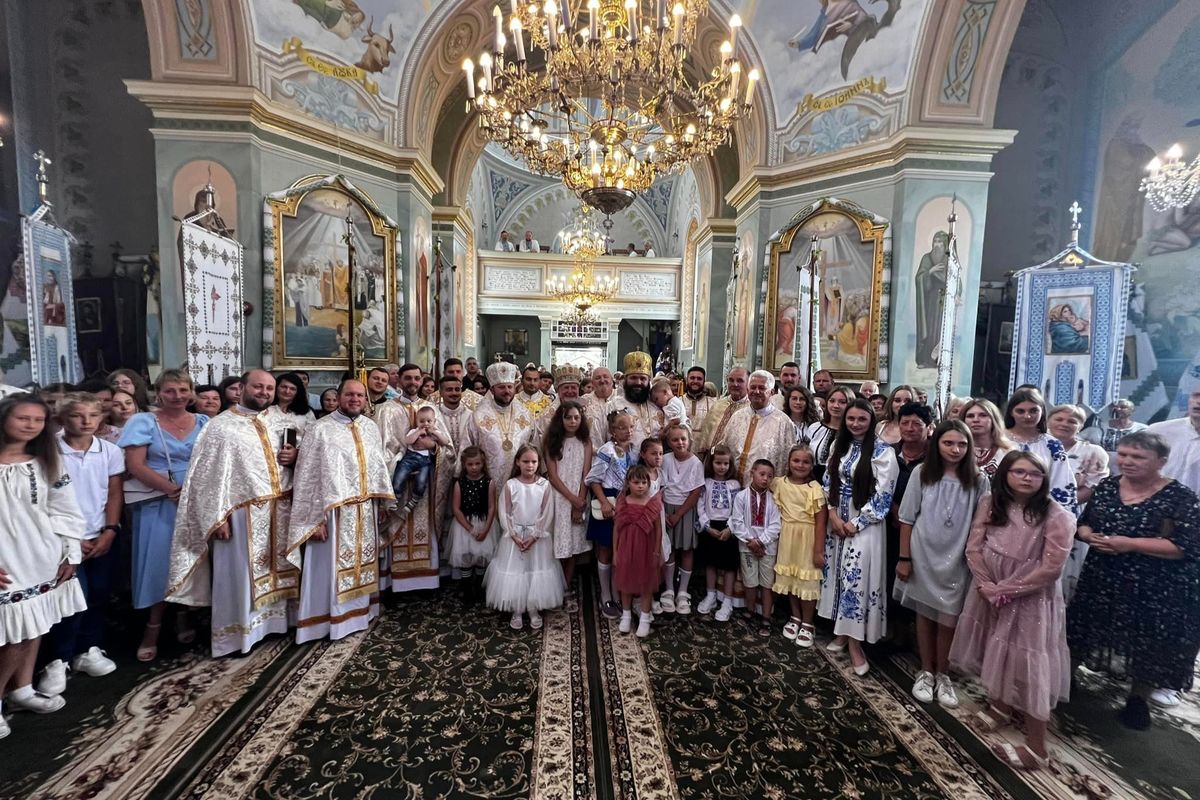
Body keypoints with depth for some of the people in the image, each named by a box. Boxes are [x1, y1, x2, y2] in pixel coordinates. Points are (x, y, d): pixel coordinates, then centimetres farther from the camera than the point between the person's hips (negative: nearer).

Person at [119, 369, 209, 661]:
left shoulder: (204, 422, 6)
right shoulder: (143, 422, -2)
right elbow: (135, 465, -9)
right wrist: (174, 490, -17)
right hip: (159, 504, -2)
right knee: (160, 561, 1)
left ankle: (184, 615, 27)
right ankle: (154, 625, 17)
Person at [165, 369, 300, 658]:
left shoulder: (282, 421, 9)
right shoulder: (221, 426, -5)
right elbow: (208, 475, -9)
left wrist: (294, 456, -6)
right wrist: (217, 517, -15)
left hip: (280, 507, 5)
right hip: (242, 511, -4)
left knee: (277, 568, 15)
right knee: (239, 573, 5)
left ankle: (274, 618, 30)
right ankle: (236, 633, 21)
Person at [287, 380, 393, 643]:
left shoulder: (371, 428, 8)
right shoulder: (320, 429, -9)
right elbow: (307, 476, -11)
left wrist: (382, 500, 14)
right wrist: (314, 518, -15)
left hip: (365, 510, 6)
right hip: (334, 511, -5)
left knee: (362, 564, 17)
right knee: (332, 567, 4)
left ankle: (359, 611, 33)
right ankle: (329, 619, 19)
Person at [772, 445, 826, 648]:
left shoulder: (815, 489, -13)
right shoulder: (780, 483, -2)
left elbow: (821, 522, -13)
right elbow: (775, 509, 16)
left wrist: (819, 550, -14)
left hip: (807, 539, -4)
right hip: (787, 538, 4)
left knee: (807, 581, 5)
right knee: (789, 578, 14)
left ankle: (807, 623, 23)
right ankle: (795, 617, 33)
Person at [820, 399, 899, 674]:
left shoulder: (883, 451, -10)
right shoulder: (839, 446, 7)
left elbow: (883, 495, -14)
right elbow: (828, 483, 8)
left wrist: (856, 523, -13)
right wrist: (833, 515, -4)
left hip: (864, 525, -5)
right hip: (837, 521, 5)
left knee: (856, 578, -5)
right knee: (838, 575, 11)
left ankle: (855, 642, 8)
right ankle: (841, 631, 25)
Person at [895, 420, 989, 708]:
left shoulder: (978, 480, -6)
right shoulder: (921, 472, -7)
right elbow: (907, 519, -4)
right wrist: (904, 558, -4)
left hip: (957, 561, 0)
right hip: (923, 557, 0)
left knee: (948, 620, 8)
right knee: (924, 615, 14)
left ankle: (943, 675, 30)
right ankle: (925, 672, 31)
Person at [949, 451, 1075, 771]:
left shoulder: (1057, 516, -15)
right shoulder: (989, 504, -2)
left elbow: (1050, 569, -17)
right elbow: (974, 548, -3)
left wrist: (1004, 590, -15)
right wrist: (987, 587, -14)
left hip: (1030, 602, -4)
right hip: (989, 595, 5)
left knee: (1028, 666, 2)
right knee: (996, 655, 21)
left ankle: (1035, 747, 17)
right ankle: (999, 705, 45)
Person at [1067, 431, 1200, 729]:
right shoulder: (1107, 486, 0)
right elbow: (1083, 523, 7)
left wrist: (1131, 544, -25)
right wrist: (1090, 536, -14)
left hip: (1157, 588, -3)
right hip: (1103, 579, 4)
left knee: (1148, 644, 11)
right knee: (1098, 631, 19)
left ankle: (1138, 699, 33)